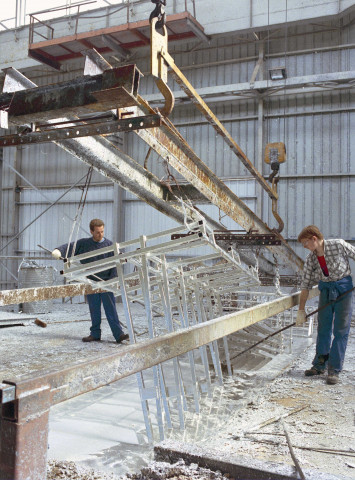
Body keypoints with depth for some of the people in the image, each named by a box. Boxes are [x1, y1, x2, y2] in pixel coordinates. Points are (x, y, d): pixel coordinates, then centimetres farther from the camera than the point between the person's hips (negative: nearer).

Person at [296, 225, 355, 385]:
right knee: (323, 328, 9)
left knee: (341, 330, -3)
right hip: (326, 289, 4)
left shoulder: (339, 245, -17)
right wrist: (301, 310, -2)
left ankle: (334, 369, 5)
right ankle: (320, 365, 24)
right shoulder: (310, 259, -4)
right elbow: (306, 285, -1)